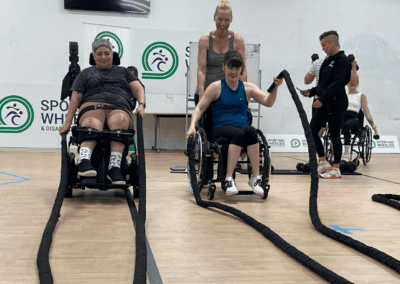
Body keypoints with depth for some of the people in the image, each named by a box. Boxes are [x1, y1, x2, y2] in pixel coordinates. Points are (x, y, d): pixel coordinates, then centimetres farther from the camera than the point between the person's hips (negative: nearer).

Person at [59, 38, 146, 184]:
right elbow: (75, 97, 18)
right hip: (92, 106, 0)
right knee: (93, 125, -40)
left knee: (119, 120, -41)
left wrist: (141, 105, -4)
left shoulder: (124, 72, 34)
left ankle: (114, 167, -51)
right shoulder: (86, 73, 30)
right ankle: (84, 161, -63)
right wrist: (68, 122, 4)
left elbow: (138, 89, 20)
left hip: (119, 108, 0)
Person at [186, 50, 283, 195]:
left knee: (251, 131, -35)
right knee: (239, 133, -37)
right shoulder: (216, 87, 7)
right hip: (221, 129, -2)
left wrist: (275, 87, -16)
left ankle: (256, 178, -33)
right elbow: (199, 108, 4)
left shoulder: (248, 88, 14)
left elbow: (268, 102, 3)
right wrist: (192, 126, -13)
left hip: (242, 127, 2)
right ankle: (228, 179, -37)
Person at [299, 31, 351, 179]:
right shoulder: (329, 60, 16)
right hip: (325, 103, 9)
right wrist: (311, 92, 9)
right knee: (312, 130, 7)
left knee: (334, 135, -3)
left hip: (336, 102, -9)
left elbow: (337, 83, -21)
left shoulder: (342, 60, -12)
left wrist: (322, 99, -26)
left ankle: (336, 169, 8)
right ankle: (323, 163, 16)